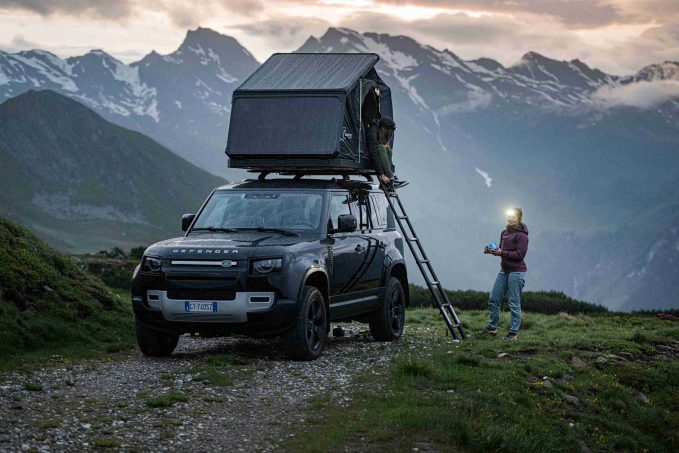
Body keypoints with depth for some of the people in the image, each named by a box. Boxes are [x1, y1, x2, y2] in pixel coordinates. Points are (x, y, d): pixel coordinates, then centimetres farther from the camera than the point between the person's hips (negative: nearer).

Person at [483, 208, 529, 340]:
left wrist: (502, 253, -20)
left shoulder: (521, 235, -11)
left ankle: (514, 332, 3)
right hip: (504, 270, 8)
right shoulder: (504, 233, 13)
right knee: (493, 299, 8)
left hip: (516, 271, -8)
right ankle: (492, 328, 20)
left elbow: (520, 254, -18)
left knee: (514, 303, -4)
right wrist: (492, 251, 2)